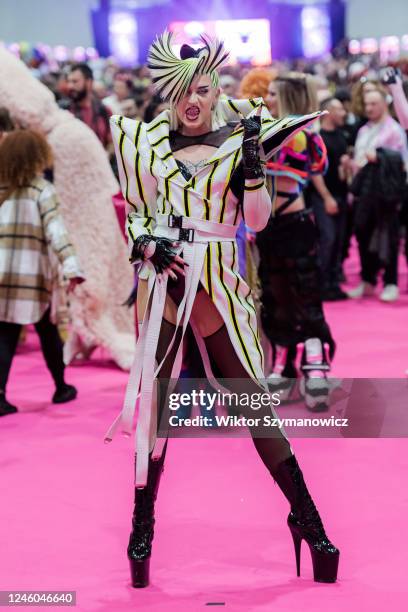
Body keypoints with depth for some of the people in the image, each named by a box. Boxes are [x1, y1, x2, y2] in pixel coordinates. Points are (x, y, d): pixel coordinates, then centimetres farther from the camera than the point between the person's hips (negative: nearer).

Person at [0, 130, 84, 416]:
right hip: (32, 273, -3)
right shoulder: (42, 189, -4)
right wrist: (72, 267, -22)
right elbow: (56, 230, -15)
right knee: (48, 333, 14)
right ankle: (61, 388, 28)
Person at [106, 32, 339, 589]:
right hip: (164, 280, 1)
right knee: (155, 398, 0)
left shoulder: (238, 143, 4)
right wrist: (148, 246, -8)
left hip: (220, 286, -1)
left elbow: (257, 220, -5)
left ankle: (308, 520, 4)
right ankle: (143, 527, 12)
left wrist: (252, 160, -16)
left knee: (252, 397, -4)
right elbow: (136, 213, 11)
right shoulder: (149, 143, 7)